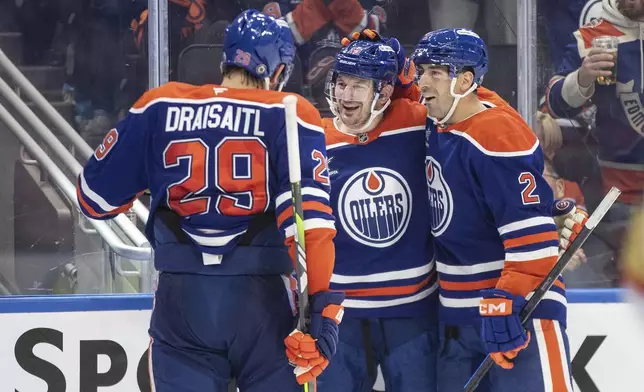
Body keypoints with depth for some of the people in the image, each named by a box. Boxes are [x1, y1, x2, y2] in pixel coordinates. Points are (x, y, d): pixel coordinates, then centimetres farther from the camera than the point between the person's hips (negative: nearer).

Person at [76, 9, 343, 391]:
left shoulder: (160, 106, 6)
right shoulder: (289, 115, -1)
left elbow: (97, 195, 12)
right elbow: (308, 212, -14)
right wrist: (321, 306, -17)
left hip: (180, 301, 2)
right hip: (261, 301, -2)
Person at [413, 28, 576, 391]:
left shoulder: (499, 135, -19)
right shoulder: (436, 126, 6)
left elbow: (531, 230, -24)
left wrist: (507, 303, -27)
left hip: (519, 309, -9)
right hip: (456, 313, 9)